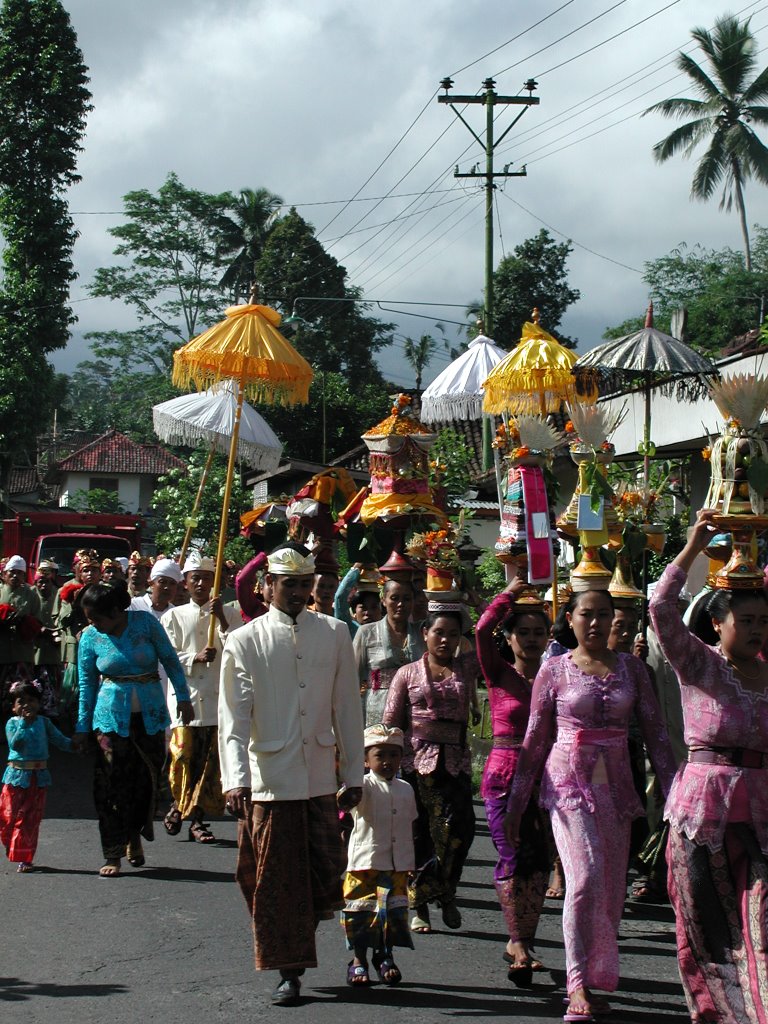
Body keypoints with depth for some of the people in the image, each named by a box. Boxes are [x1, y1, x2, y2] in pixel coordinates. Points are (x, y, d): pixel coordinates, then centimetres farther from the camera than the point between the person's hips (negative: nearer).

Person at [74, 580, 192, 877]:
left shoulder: (145, 622, -4)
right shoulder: (90, 638, -1)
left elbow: (170, 660, 3)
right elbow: (87, 684, 7)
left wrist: (183, 697, -1)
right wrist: (83, 727, 9)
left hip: (150, 714, 0)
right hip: (111, 716, 0)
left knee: (147, 780, 2)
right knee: (112, 785, -5)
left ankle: (134, 837, 23)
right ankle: (113, 855, 0)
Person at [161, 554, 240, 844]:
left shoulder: (229, 615, 9)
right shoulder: (173, 616, 9)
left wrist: (222, 621, -12)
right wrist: (196, 657, -15)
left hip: (218, 700, 1)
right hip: (185, 696, -1)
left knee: (210, 761, 0)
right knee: (183, 758, -5)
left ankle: (196, 817, 10)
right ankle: (179, 805, 20)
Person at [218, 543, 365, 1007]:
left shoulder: (334, 634, 6)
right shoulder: (245, 642, -2)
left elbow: (347, 708, 9)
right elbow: (233, 720, -6)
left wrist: (354, 775, 7)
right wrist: (236, 779, -17)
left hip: (321, 778, 2)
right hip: (268, 781, -2)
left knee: (327, 872, 1)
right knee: (276, 879, 2)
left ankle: (299, 930, 30)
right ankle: (289, 970, 13)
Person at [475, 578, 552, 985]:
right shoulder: (499, 674, 2)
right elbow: (482, 630, -12)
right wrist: (512, 592, -4)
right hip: (504, 773, -2)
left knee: (539, 860, 3)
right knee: (514, 858, -9)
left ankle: (519, 943, 13)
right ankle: (520, 945, -5)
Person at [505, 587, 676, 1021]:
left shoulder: (631, 668, 8)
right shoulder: (555, 669, 2)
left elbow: (655, 731, 6)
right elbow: (535, 739, 5)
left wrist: (674, 789, -2)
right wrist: (517, 802, 4)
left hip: (616, 785, 3)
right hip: (568, 780, -3)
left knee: (612, 887, 4)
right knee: (586, 876, -18)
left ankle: (598, 977, 16)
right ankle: (578, 984, -14)